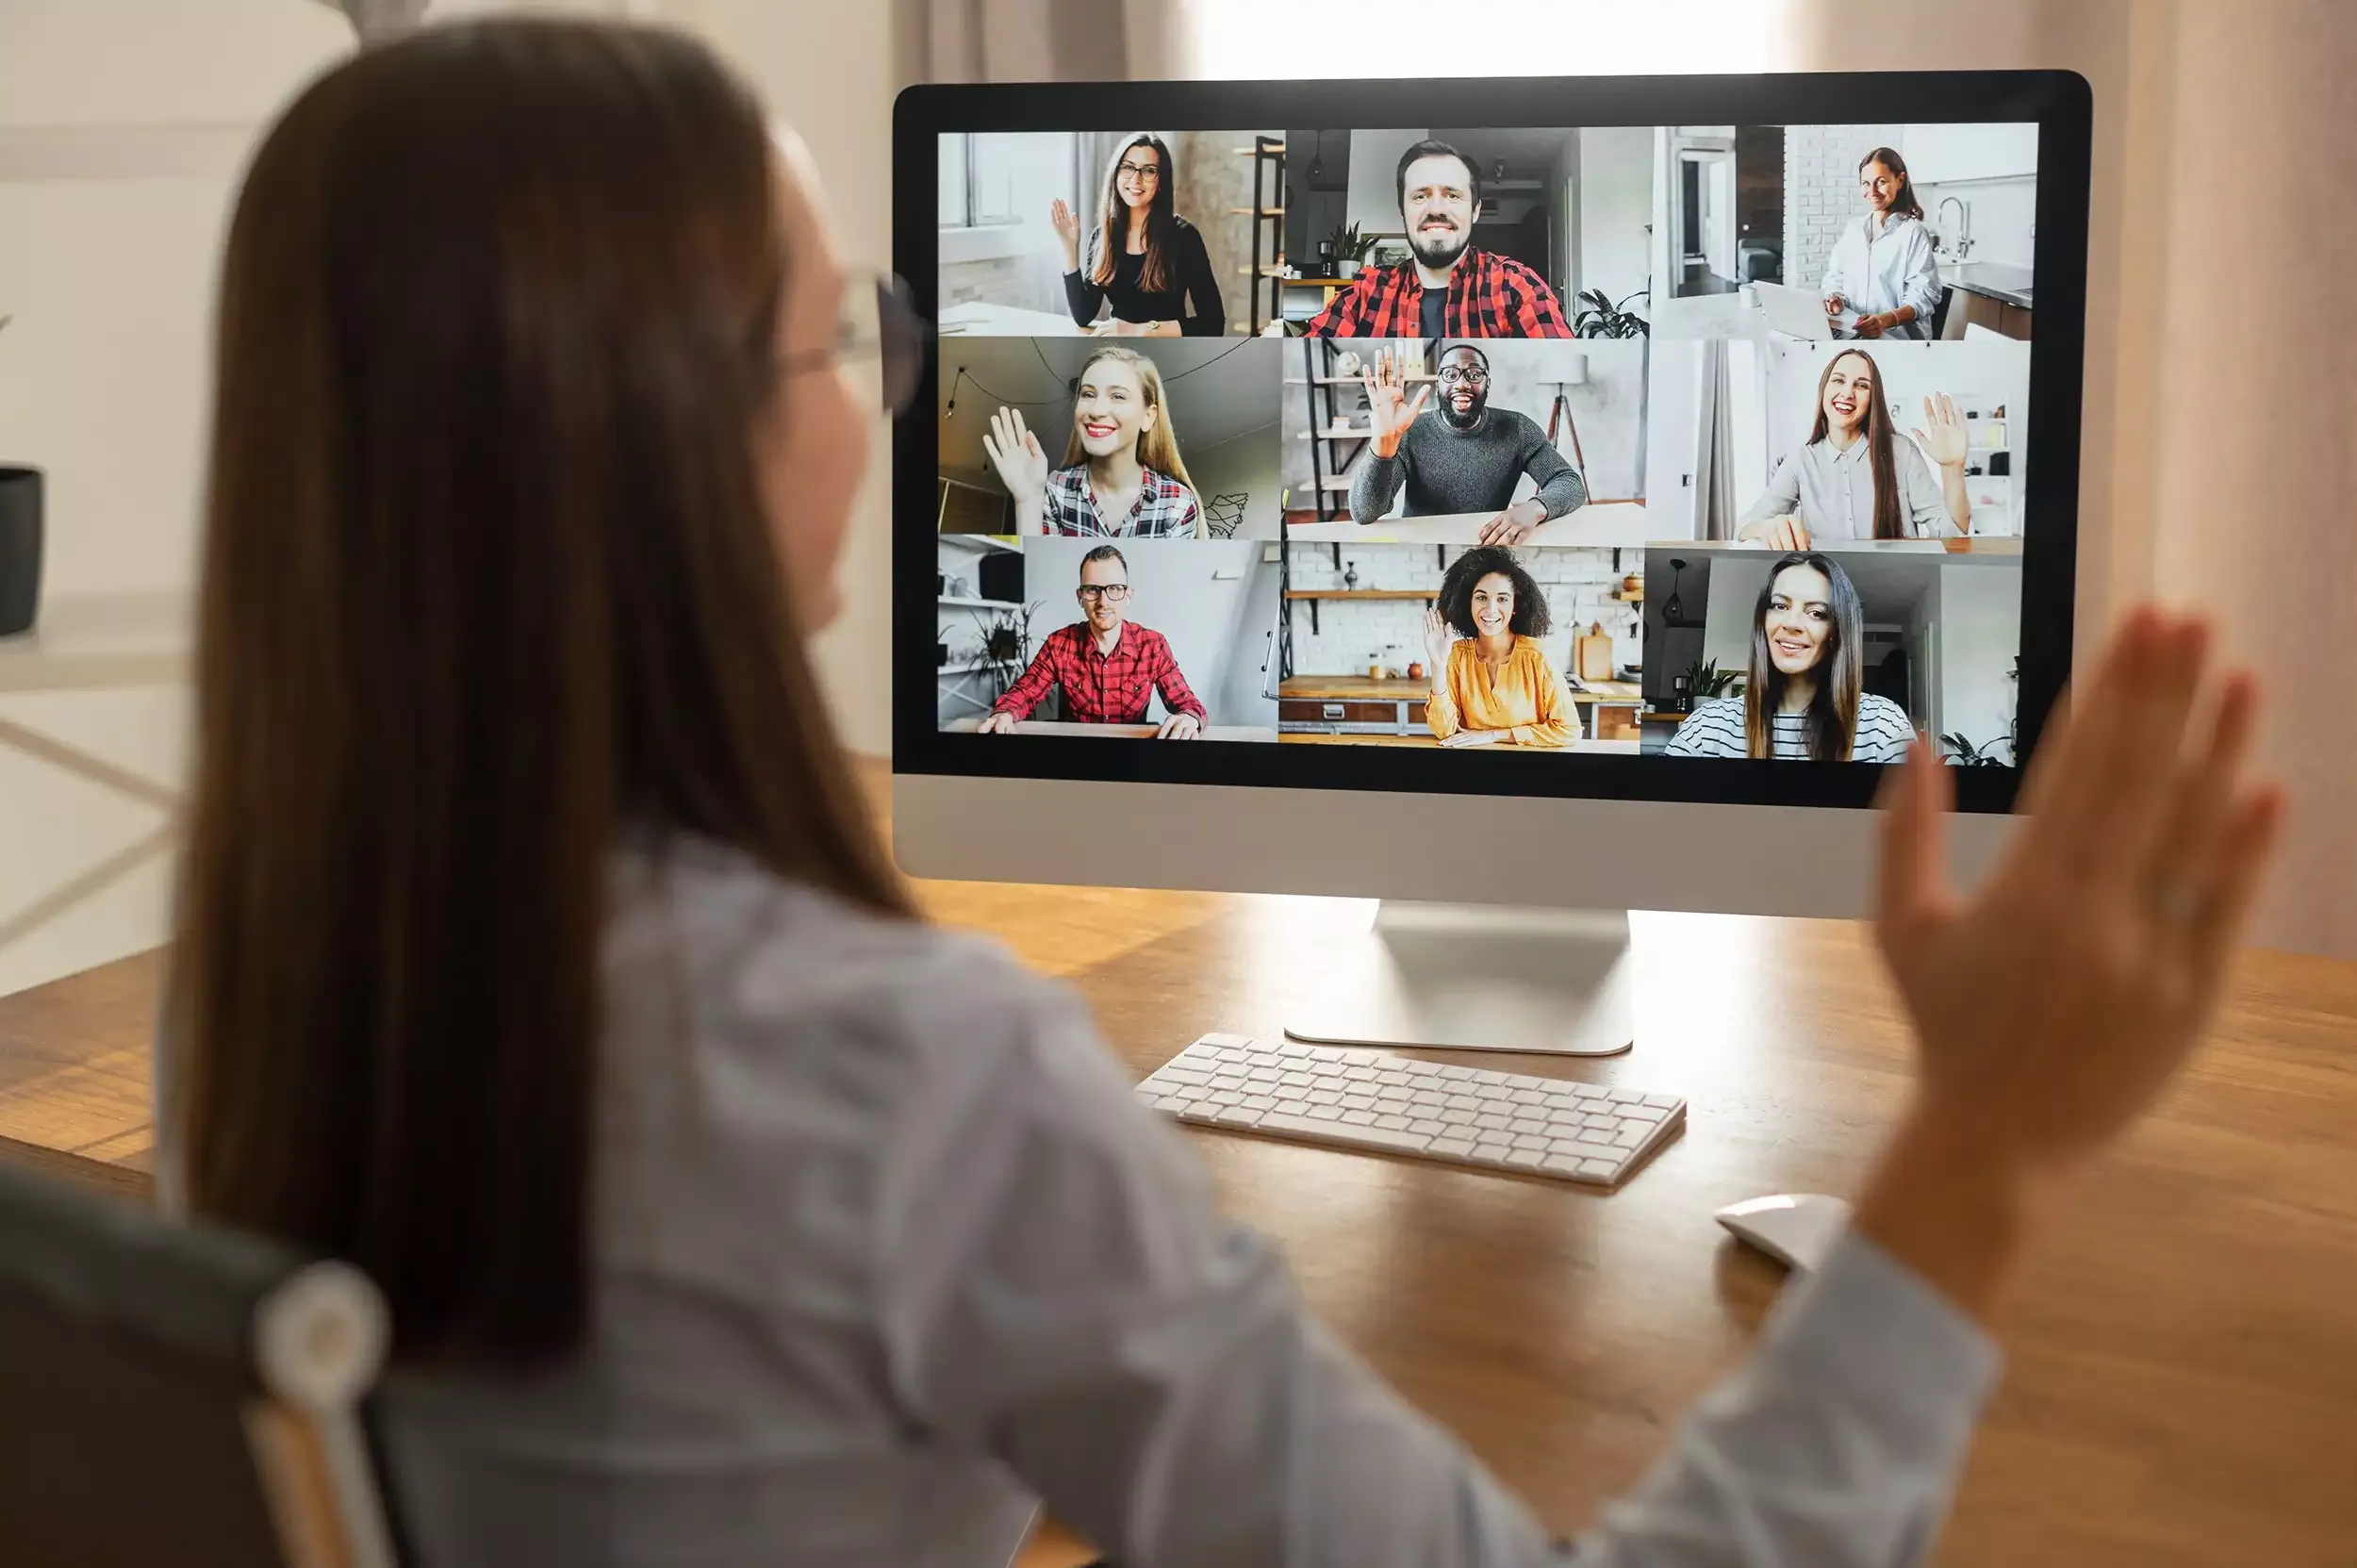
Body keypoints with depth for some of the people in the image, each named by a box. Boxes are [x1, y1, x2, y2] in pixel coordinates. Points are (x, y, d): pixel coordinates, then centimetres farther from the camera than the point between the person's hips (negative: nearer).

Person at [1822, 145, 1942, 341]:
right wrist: (1836, 299, -6)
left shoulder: (1913, 232, -1)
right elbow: (1835, 276, 18)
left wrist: (1885, 320, -25)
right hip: (1852, 331, 5)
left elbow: (1923, 294, -9)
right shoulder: (1854, 227, 15)